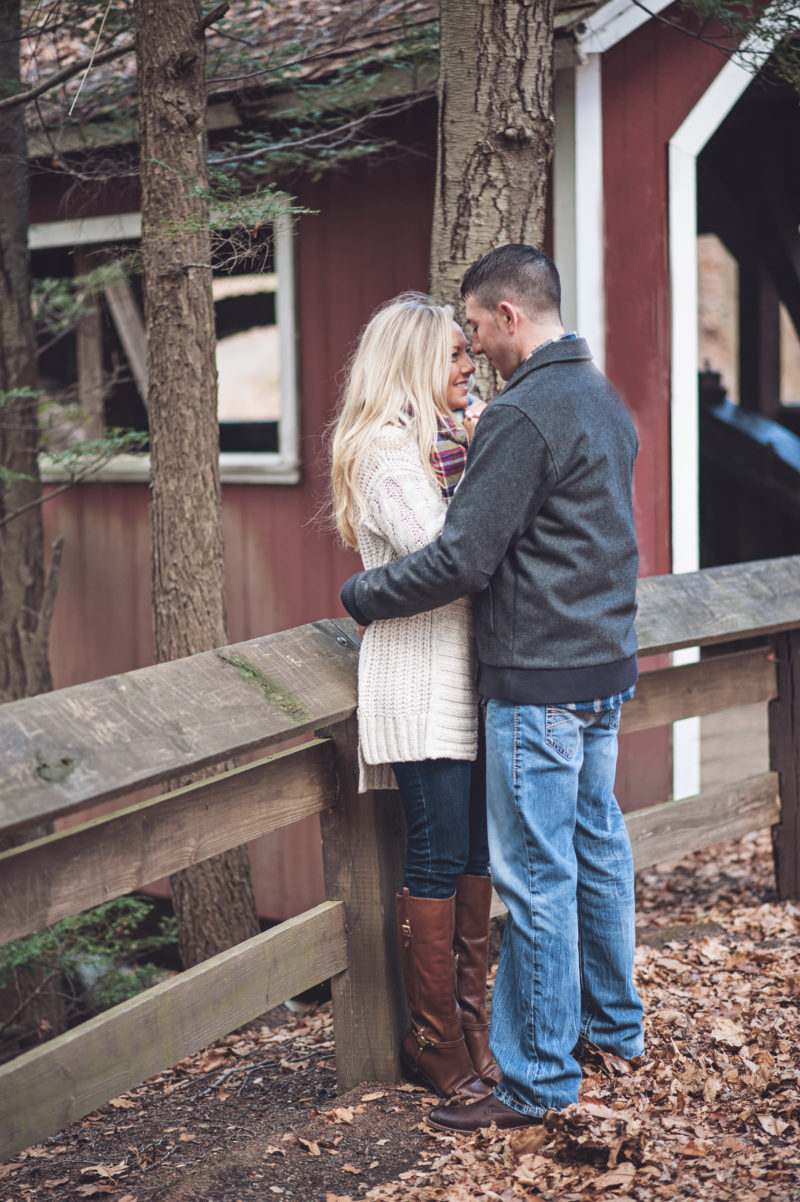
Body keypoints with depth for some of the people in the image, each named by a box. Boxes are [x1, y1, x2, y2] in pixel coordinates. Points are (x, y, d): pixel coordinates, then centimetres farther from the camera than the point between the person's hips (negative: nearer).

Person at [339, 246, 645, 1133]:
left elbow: (462, 559, -21)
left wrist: (361, 595, -6)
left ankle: (539, 1079, 5)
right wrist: (473, 474, 13)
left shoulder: (522, 412, -18)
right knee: (596, 847, 19)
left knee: (535, 875, -3)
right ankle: (614, 1025, 32)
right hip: (605, 662, 10)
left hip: (539, 681, -10)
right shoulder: (605, 401, 13)